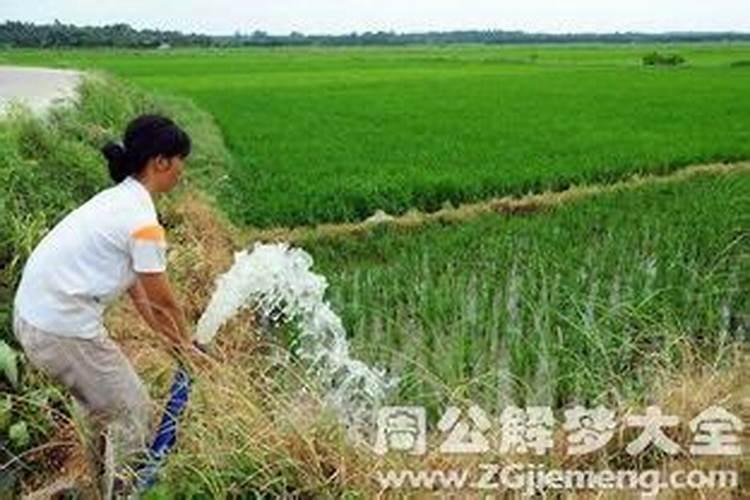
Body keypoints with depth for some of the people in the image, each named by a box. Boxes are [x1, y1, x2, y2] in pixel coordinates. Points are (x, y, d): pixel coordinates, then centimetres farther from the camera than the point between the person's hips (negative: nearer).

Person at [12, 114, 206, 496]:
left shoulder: (118, 199, 9)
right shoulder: (141, 220, -20)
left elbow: (137, 289, 15)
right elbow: (163, 301, -9)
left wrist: (173, 340, 20)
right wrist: (185, 340, 10)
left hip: (33, 314, 10)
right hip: (63, 330, -9)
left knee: (103, 402, 28)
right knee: (132, 412, 9)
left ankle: (105, 480, 47)